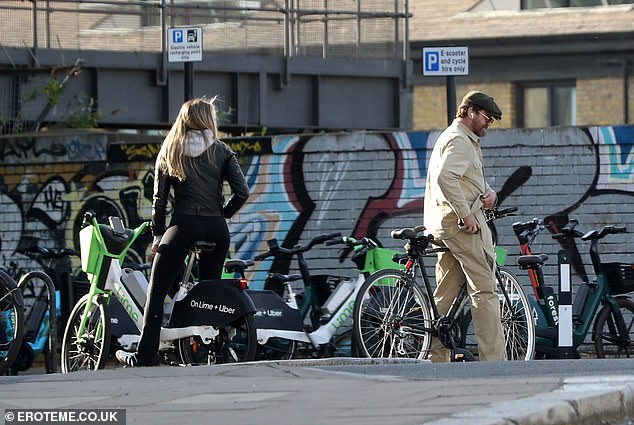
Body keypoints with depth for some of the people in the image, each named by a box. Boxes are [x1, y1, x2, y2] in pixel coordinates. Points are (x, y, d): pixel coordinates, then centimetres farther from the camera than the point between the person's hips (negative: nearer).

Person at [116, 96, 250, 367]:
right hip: (216, 229, 1)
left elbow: (159, 199, 5)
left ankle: (145, 357, -4)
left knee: (156, 292, 2)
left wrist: (157, 237, 10)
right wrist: (222, 214, 13)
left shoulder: (169, 153, 9)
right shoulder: (220, 152, 7)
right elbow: (242, 192, -3)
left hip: (184, 225, -1)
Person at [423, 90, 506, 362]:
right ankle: (493, 359, -17)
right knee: (485, 290, -12)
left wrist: (488, 192, 7)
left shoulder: (468, 141, 24)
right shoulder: (459, 140, -11)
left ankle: (437, 358, 11)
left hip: (449, 226, 11)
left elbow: (475, 179, 30)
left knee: (445, 296, 10)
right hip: (462, 225, -11)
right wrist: (466, 215, -24)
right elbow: (445, 177, -25)